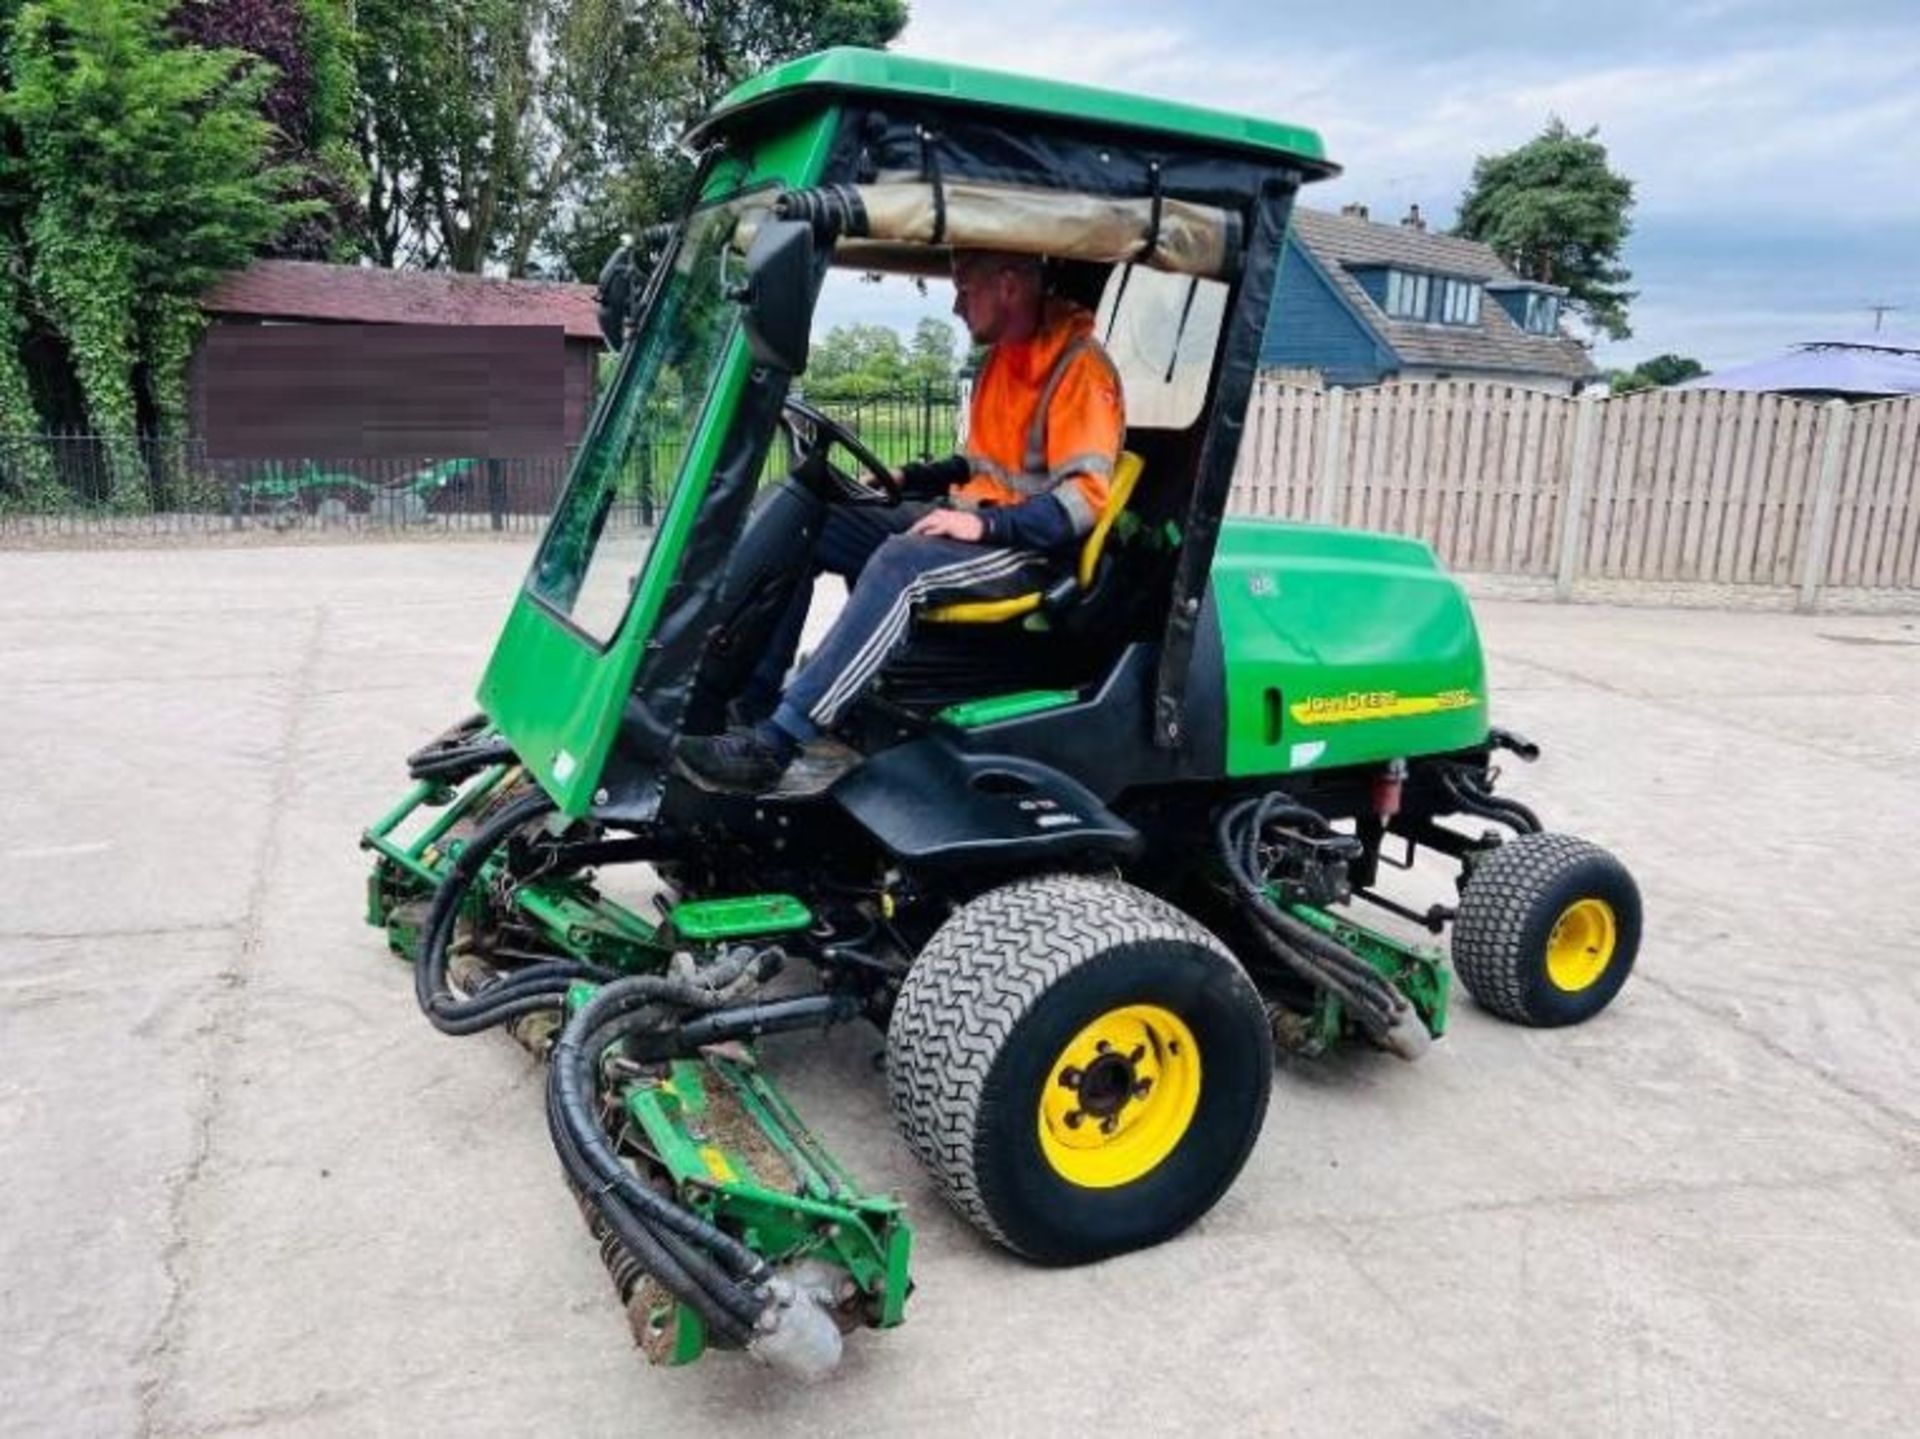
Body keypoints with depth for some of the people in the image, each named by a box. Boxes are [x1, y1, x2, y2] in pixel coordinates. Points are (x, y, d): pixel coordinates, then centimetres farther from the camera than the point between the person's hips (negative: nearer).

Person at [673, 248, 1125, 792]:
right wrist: (908, 480, 11)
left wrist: (985, 525, -28)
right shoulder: (1002, 357, 15)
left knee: (900, 564, -37)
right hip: (973, 521, 9)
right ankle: (750, 694, -9)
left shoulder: (1080, 366, -12)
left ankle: (773, 743, -39)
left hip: (1031, 548, -9)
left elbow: (1084, 498, -20)